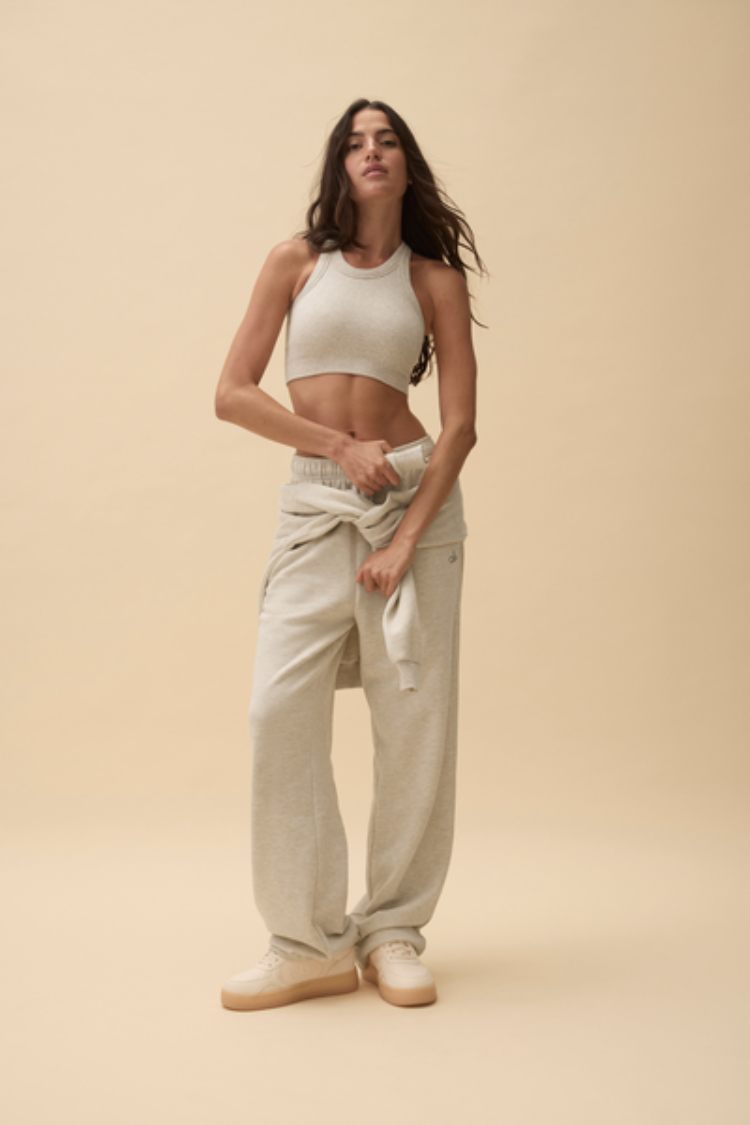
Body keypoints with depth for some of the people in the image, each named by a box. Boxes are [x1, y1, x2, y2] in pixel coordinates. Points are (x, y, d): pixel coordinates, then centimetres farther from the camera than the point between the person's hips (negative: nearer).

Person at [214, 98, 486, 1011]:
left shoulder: (434, 278, 7)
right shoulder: (296, 262, 7)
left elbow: (461, 424, 0)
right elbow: (231, 395, 1)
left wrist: (407, 536, -11)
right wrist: (343, 446, -9)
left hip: (417, 497, 0)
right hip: (315, 501, 0)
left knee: (415, 719, -1)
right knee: (280, 710, -10)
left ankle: (393, 934, 13)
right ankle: (308, 944, 1)